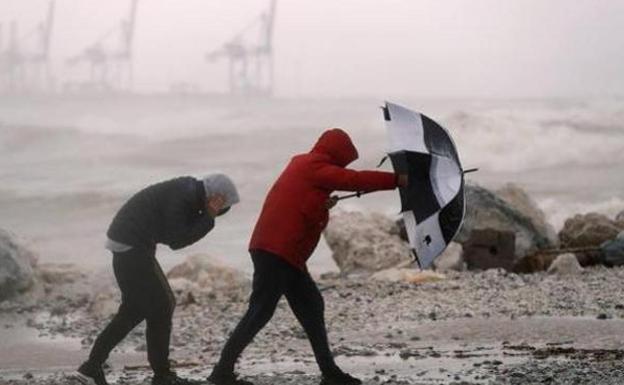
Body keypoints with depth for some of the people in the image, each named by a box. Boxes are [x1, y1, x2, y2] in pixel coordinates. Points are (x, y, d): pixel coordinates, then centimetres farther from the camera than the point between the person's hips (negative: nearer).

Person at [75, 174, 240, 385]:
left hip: (130, 246, 10)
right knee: (159, 308, -1)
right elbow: (176, 241, -17)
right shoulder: (180, 197, -20)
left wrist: (207, 215, -5)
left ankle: (92, 366, 13)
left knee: (134, 310, 15)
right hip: (131, 248, -10)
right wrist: (208, 218, -14)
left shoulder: (189, 189, 9)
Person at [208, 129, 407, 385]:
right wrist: (396, 180, -9)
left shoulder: (303, 165, 21)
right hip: (276, 251, -10)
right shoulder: (315, 165, -8)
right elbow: (355, 180, -13)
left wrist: (324, 204, 10)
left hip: (286, 252, 10)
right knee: (261, 311, -10)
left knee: (311, 307, 10)